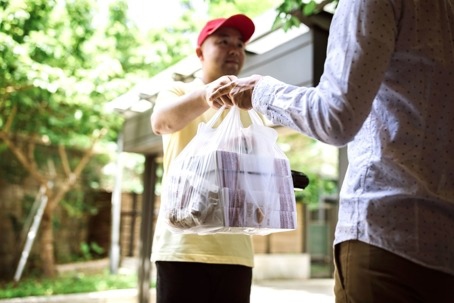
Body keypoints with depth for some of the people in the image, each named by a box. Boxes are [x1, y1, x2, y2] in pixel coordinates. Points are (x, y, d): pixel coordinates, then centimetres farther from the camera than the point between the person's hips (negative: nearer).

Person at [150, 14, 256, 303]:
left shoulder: (247, 108, 17)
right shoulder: (178, 93, 7)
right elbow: (161, 121, -17)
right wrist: (207, 94, -37)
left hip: (236, 250, 4)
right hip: (183, 246, -3)